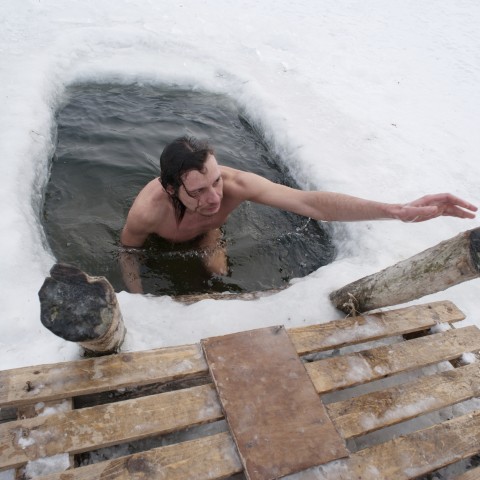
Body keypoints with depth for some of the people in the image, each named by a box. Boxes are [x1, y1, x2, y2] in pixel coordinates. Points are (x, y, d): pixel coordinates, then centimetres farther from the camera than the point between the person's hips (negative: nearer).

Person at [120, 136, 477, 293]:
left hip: (204, 230, 1)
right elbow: (127, 251, -22)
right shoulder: (148, 210, -46)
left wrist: (399, 211, -62)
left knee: (219, 274, -5)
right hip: (162, 238, 0)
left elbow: (310, 203, -54)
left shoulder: (233, 183, -46)